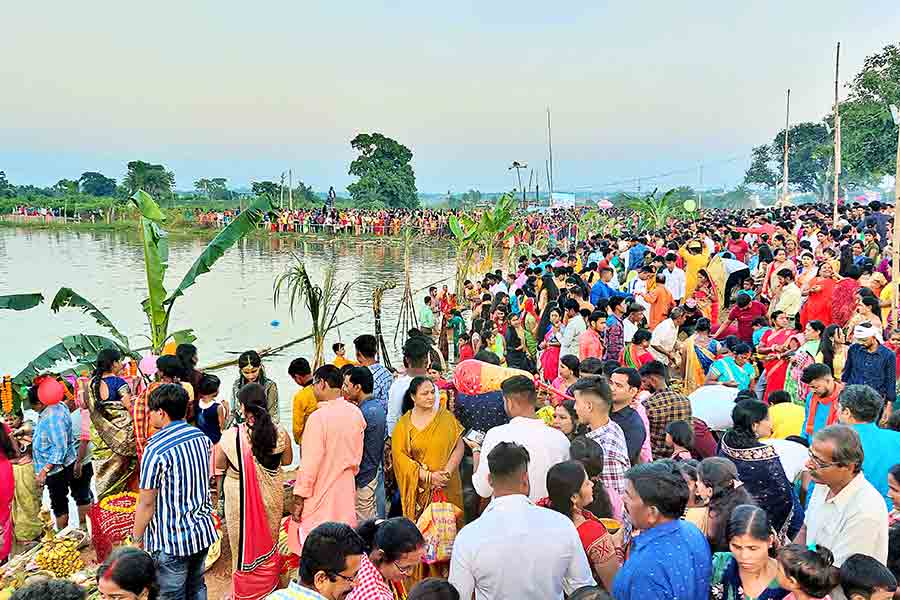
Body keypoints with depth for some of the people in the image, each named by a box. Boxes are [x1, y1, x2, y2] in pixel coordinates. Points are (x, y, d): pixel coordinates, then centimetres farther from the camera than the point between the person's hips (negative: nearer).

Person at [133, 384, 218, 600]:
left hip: (171, 541, -6)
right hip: (203, 531, 6)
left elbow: (147, 504, -16)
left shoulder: (155, 450, -21)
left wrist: (136, 539, -4)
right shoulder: (201, 437, -1)